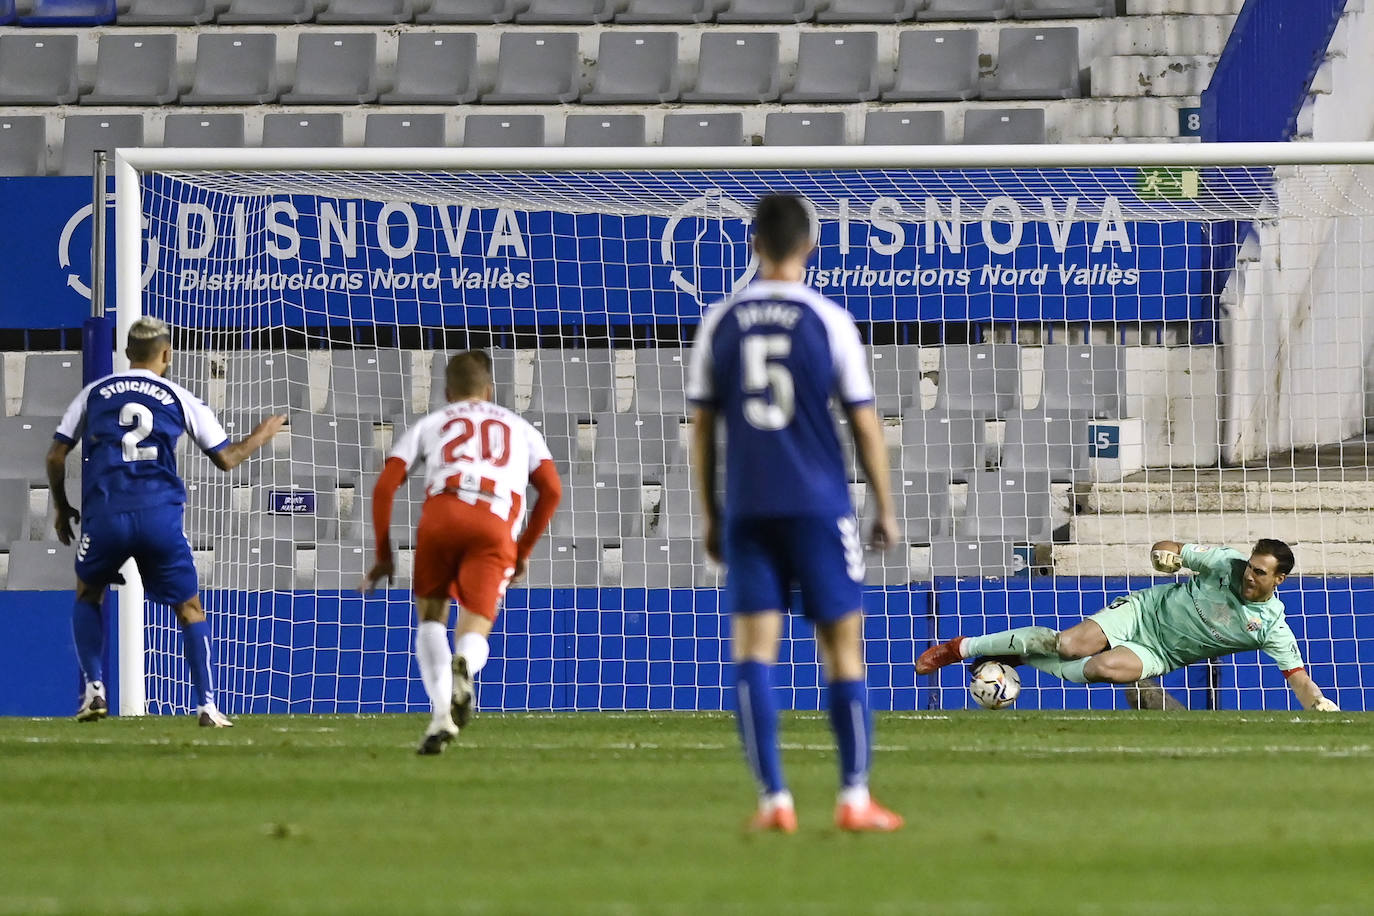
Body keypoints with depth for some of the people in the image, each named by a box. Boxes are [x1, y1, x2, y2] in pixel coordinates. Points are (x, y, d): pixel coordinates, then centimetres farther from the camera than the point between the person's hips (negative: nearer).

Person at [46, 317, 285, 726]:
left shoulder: (94, 393, 12)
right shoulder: (180, 399, 9)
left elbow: (56, 456, 11)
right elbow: (226, 459, 12)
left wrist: (62, 508, 27)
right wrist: (263, 433, 31)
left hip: (104, 514, 1)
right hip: (160, 516, -1)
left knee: (87, 596, 25)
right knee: (190, 608, 12)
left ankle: (94, 689, 12)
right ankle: (206, 705, 2)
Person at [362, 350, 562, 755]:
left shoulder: (429, 424, 28)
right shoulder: (520, 428, 32)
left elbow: (385, 486, 16)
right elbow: (552, 490, 19)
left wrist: (384, 554, 22)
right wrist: (524, 550, 28)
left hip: (442, 514, 0)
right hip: (497, 525, 0)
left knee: (431, 618, 20)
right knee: (473, 634, 4)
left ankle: (442, 712, -4)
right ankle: (464, 665, -36)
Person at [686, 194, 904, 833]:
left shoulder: (720, 323, 3)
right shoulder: (829, 321, -4)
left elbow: (702, 426, 7)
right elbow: (865, 425, -1)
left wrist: (709, 515, 16)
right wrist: (885, 510, 9)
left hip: (745, 510, 2)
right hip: (819, 507, -2)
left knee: (754, 649, 2)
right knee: (843, 648, 5)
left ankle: (774, 799, -5)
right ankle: (854, 798, 4)